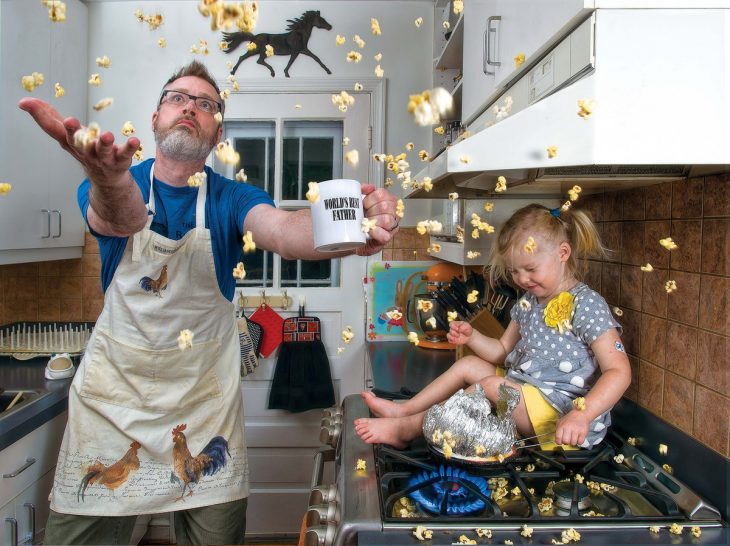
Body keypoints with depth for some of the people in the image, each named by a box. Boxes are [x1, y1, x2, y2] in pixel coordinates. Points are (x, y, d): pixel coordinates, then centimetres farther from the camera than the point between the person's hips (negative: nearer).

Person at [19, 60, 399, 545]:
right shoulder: (109, 187, -4)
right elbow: (118, 218, -29)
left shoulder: (232, 199, -5)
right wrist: (109, 179, -55)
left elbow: (280, 229, -27)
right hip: (111, 393, 1)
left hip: (204, 396, 0)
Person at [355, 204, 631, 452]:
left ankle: (404, 429, -16)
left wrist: (582, 415, -34)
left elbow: (619, 371, -20)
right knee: (468, 364, 8)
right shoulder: (528, 302, 11)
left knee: (492, 386, -27)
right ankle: (403, 410, 11)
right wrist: (471, 336, -3)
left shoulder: (587, 305, -15)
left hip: (560, 410, -9)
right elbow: (502, 351, 17)